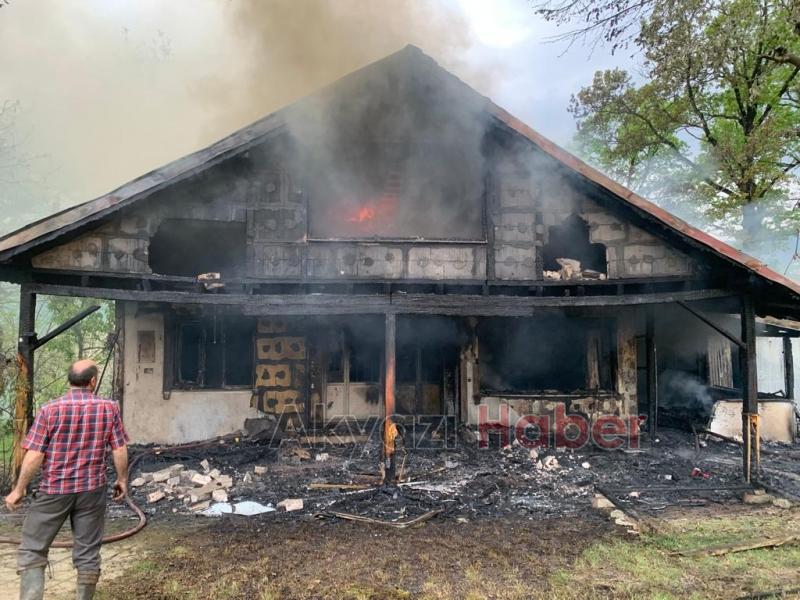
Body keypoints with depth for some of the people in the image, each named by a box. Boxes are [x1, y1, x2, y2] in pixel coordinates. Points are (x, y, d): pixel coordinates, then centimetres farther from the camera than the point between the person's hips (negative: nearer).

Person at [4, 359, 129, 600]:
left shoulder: (50, 409, -9)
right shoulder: (109, 408, -6)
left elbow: (35, 455, -9)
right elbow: (120, 450, -3)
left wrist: (19, 489, 2)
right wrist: (122, 479, 11)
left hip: (54, 491, -1)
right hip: (92, 490, 1)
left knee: (32, 550, 13)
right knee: (87, 553, 11)